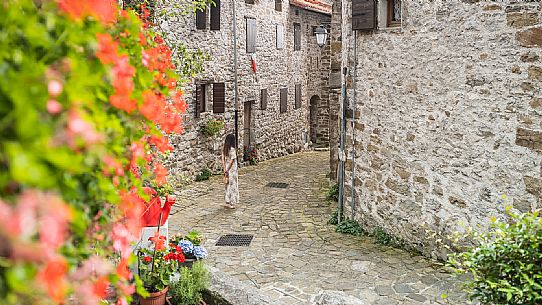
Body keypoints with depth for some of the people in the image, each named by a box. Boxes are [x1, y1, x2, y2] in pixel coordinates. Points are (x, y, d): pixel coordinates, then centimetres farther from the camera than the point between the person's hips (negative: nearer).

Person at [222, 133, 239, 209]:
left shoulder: (224, 149, 3)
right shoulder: (232, 149, -17)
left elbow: (223, 159, 3)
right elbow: (232, 161, -18)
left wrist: (225, 169, 3)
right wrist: (227, 170, -11)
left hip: (227, 169, 7)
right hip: (232, 170, -7)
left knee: (228, 185, 15)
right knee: (232, 185, 3)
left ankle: (227, 202, 19)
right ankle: (232, 203, 7)